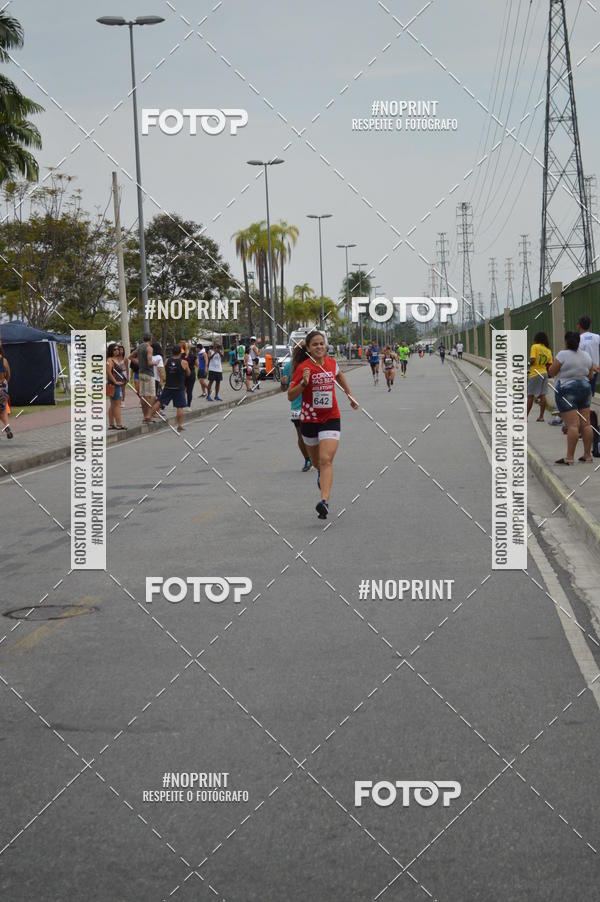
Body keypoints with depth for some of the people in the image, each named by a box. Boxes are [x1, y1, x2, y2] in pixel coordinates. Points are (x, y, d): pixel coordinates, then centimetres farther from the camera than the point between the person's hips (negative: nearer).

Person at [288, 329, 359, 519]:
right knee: (316, 461, 19)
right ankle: (322, 473, 56)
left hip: (331, 419, 0)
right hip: (309, 420, 0)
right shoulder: (303, 368, -13)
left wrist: (350, 396, 28)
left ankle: (324, 501, -26)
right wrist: (303, 383, -29)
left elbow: (339, 376, 25)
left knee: (326, 460, -17)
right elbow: (291, 396, -14)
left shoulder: (332, 363, -1)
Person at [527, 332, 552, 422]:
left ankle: (526, 416, 3)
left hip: (534, 374, -5)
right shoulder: (548, 350, 8)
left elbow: (532, 360, -19)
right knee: (542, 395, 8)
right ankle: (541, 416, 9)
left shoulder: (535, 347, -9)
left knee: (530, 396, 0)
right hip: (544, 374, 6)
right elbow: (549, 364, 4)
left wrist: (529, 365, 0)